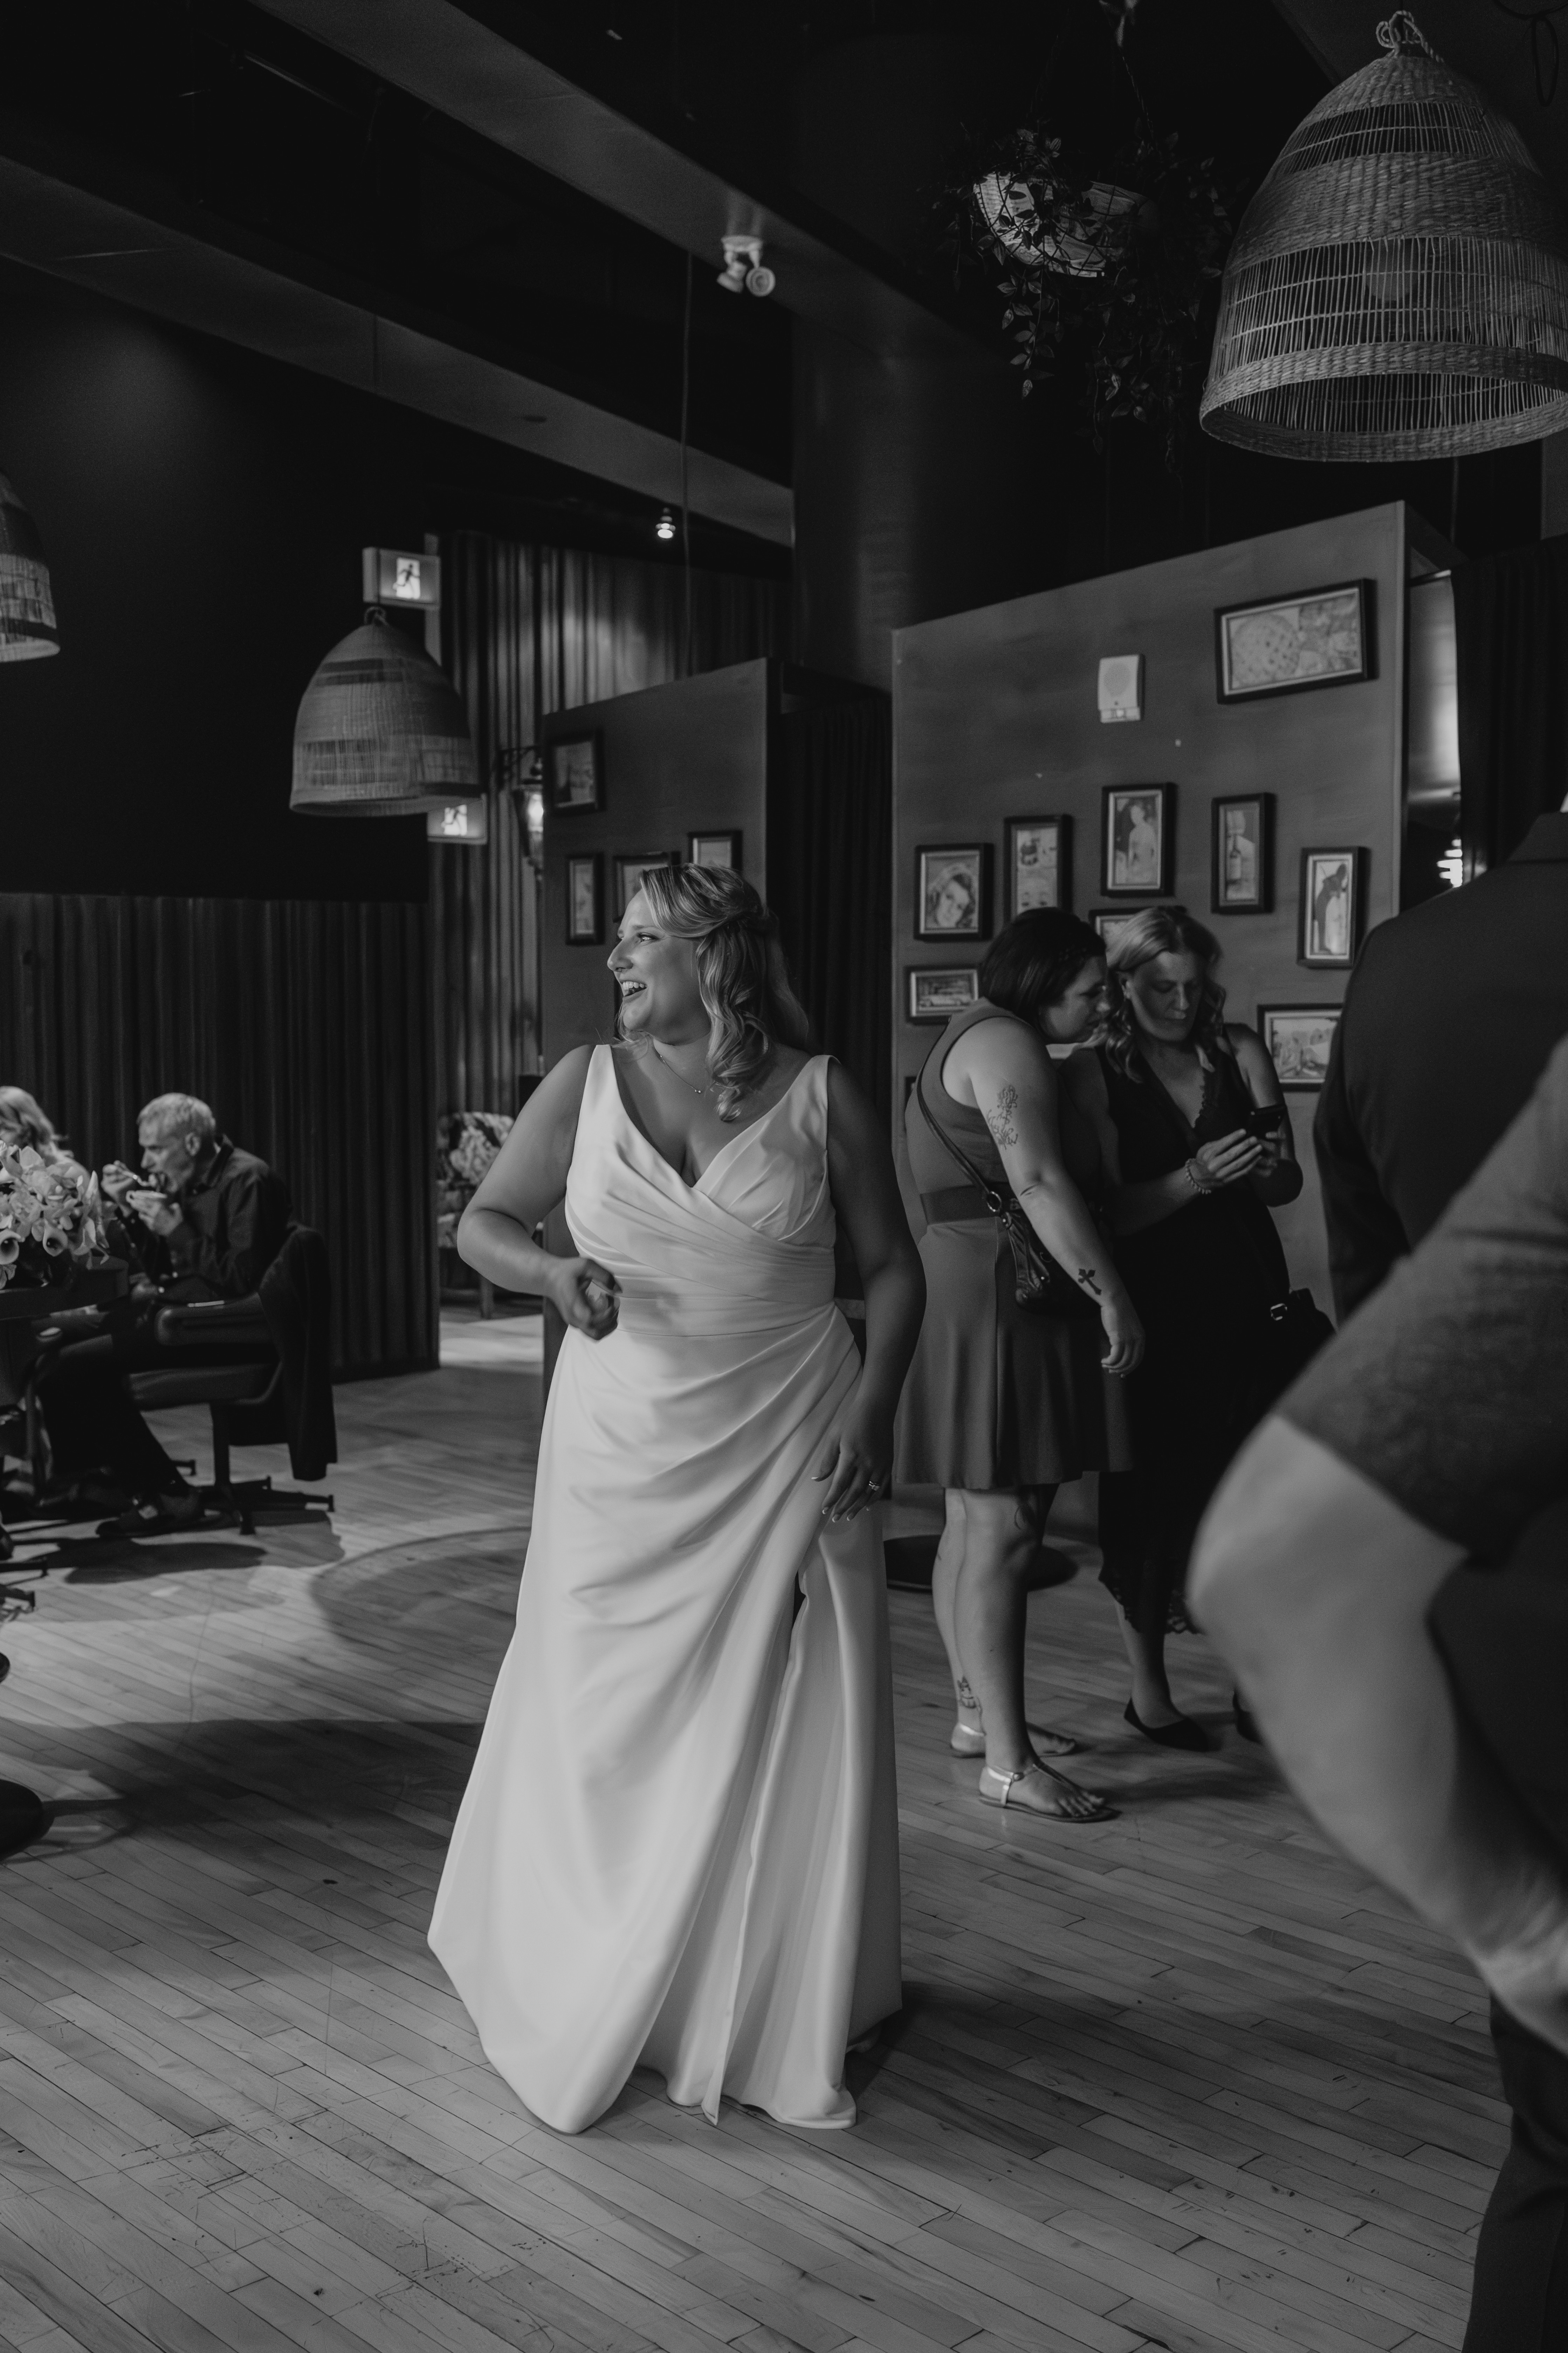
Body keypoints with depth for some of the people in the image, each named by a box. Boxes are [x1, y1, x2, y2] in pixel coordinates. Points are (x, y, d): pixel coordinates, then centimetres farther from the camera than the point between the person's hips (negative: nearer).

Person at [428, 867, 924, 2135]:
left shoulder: (822, 1096, -3)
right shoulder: (585, 1082, 1)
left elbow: (894, 1268, 2)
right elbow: (483, 1222, 6)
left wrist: (873, 1405, -10)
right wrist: (551, 1269, -15)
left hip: (786, 1454, -1)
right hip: (622, 1450, 1)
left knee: (787, 1721, 6)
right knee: (609, 1717, 8)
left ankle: (784, 1999, 26)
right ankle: (591, 1989, 31)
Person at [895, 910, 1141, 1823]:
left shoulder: (978, 1038, 23)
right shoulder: (1004, 1043, -11)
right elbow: (1040, 1183, -21)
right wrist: (1111, 1295, -20)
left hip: (973, 1292, 11)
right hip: (996, 1299, -11)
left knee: (976, 1521, 15)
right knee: (1004, 1527, -10)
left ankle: (979, 1712, 25)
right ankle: (1008, 1760, -6)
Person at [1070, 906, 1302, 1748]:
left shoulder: (1239, 1052, 6)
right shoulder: (1098, 1073, -3)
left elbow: (1290, 1183, 5)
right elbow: (1110, 1211, -9)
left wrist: (1266, 1167, -17)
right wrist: (1197, 1178, -22)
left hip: (1245, 1299, 3)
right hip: (1156, 1307, -2)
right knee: (1154, 1487, 1)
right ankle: (1147, 1688, 15)